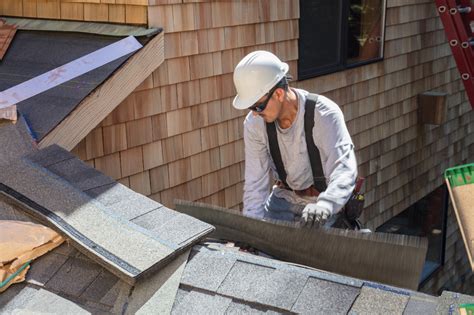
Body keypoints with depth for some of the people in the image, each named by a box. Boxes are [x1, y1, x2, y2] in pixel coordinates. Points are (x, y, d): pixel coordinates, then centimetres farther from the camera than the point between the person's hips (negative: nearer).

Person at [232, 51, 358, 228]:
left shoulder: (325, 114, -27)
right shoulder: (254, 124, -13)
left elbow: (344, 170, -39)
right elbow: (256, 183, -12)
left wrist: (324, 205, -58)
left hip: (326, 200, -4)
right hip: (285, 197, 4)